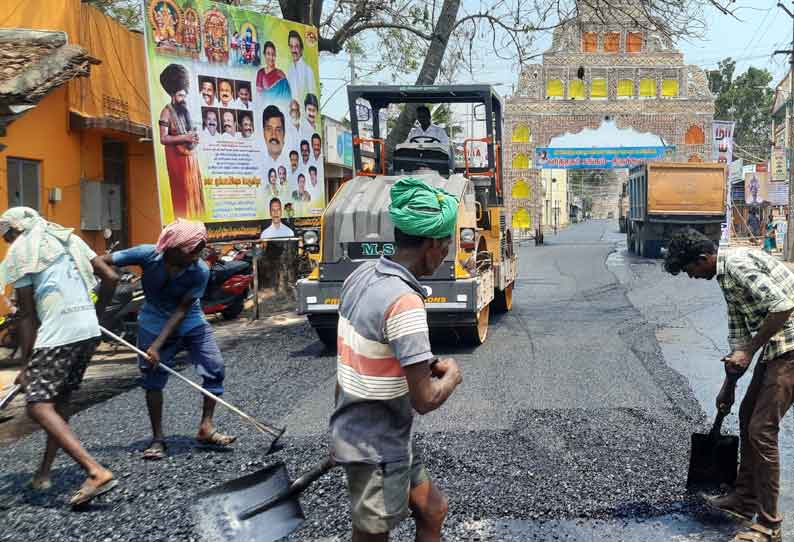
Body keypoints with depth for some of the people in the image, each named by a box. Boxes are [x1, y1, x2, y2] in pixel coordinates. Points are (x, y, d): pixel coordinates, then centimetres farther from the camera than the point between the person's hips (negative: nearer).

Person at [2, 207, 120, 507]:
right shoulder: (69, 238, 19)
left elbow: (27, 316, -1)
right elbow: (110, 277, 14)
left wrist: (26, 364, 3)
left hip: (57, 335, -8)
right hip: (89, 330, 8)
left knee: (38, 406, -8)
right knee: (60, 400, 20)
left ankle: (96, 471, -20)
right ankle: (44, 472, 27)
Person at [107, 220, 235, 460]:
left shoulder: (200, 271, -25)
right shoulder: (147, 255, -25)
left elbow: (181, 310, -22)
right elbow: (102, 263, -15)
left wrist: (157, 346, -25)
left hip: (190, 322, 1)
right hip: (154, 323, -1)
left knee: (216, 368, -9)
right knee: (153, 378, -1)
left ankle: (206, 428, 3)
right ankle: (158, 438, 12)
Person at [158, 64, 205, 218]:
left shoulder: (185, 110, 12)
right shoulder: (167, 112, -10)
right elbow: (163, 138, -17)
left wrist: (194, 137, 4)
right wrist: (184, 137, -20)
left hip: (190, 155, 7)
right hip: (177, 157, -7)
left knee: (195, 188, 5)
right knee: (182, 191, -6)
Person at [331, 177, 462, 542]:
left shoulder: (361, 276, -1)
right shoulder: (404, 301, -27)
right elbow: (425, 400, -25)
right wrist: (452, 375, -5)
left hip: (353, 433, 8)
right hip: (377, 451, -8)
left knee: (433, 511, 22)